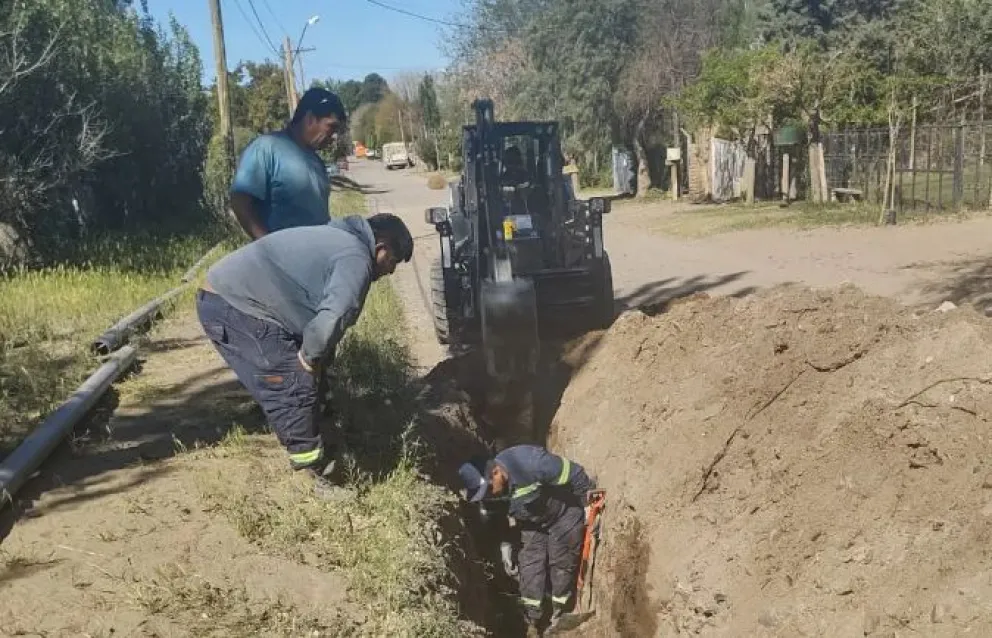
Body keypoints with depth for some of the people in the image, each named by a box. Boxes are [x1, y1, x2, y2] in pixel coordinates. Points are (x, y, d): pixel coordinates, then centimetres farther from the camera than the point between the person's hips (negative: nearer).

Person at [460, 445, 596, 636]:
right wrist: (505, 545, 1)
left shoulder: (530, 463, -40)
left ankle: (559, 619, 16)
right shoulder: (493, 490, -18)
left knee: (562, 564, 0)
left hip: (564, 513, -5)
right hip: (532, 523, 5)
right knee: (529, 566, 0)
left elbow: (575, 474, -29)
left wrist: (589, 504, -20)